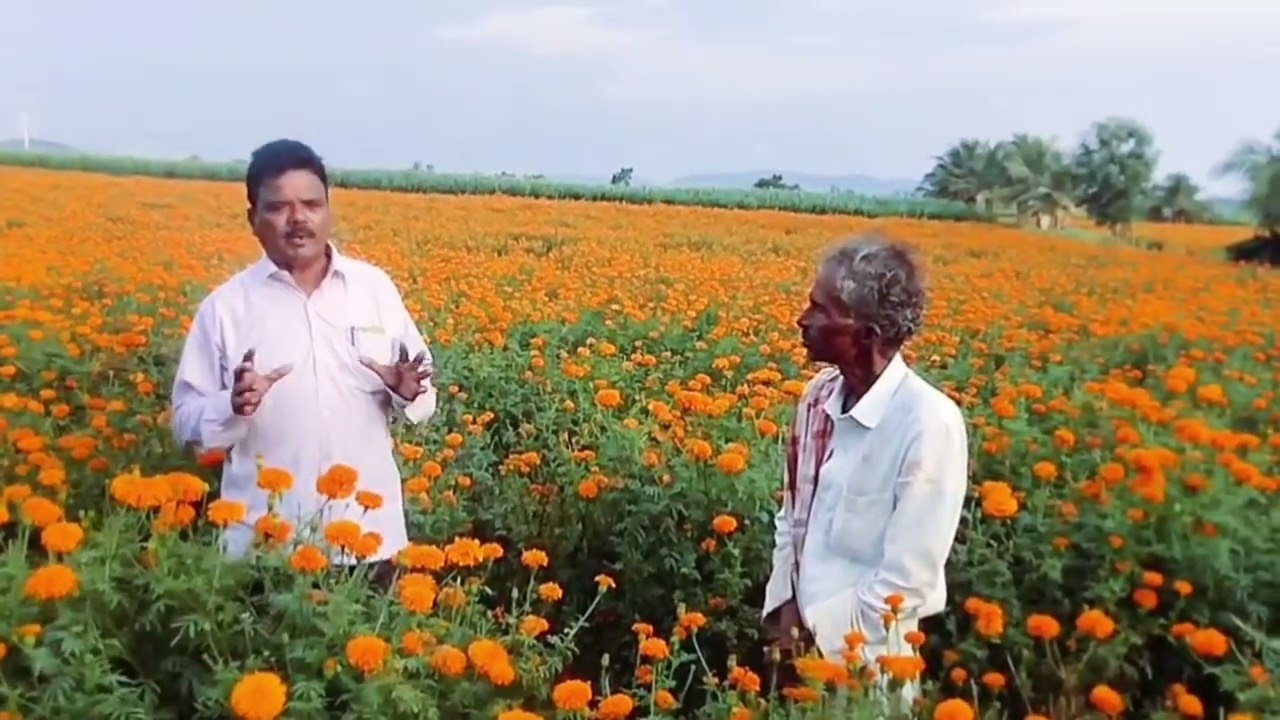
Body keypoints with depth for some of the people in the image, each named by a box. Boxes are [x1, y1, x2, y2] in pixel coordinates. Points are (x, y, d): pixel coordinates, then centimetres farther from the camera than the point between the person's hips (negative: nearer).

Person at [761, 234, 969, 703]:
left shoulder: (930, 424, -23)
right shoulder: (819, 395, -3)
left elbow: (908, 581, -21)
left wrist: (817, 634, -14)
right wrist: (784, 607, -3)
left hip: (863, 658, -6)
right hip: (800, 638, 6)